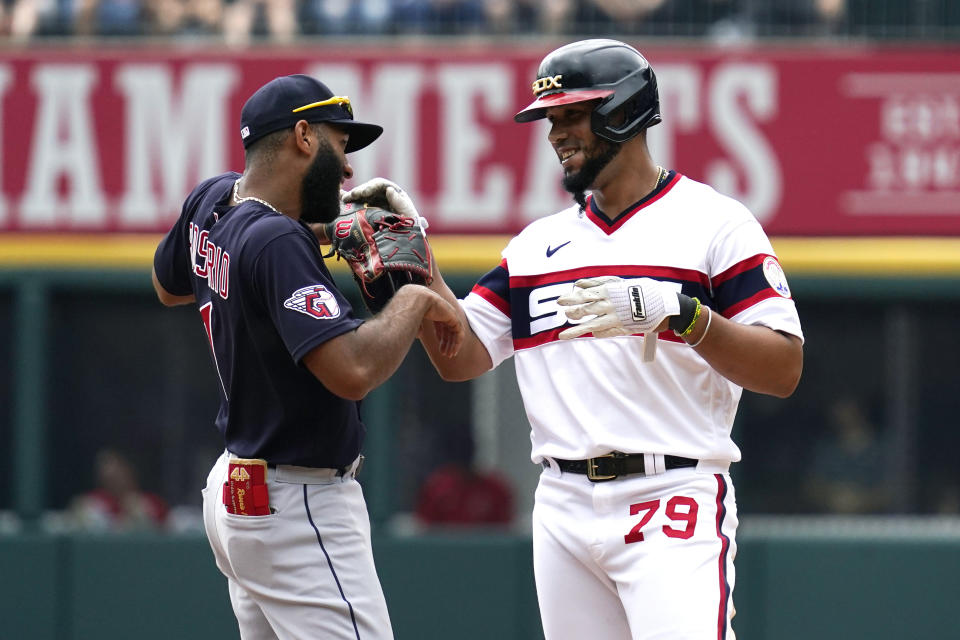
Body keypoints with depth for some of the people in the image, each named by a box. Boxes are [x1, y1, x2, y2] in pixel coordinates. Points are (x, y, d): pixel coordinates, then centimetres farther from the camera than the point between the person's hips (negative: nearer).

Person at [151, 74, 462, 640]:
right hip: (299, 508, -10)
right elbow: (352, 371, -33)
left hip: (233, 487, 10)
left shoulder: (212, 202, 4)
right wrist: (415, 301, -15)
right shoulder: (278, 243, -23)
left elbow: (169, 287, 28)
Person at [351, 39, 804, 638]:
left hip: (671, 508, -6)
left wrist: (677, 312, -23)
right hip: (563, 513, 6)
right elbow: (462, 357, 14)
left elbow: (783, 371, -10)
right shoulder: (539, 242, 17)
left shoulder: (713, 222, -2)